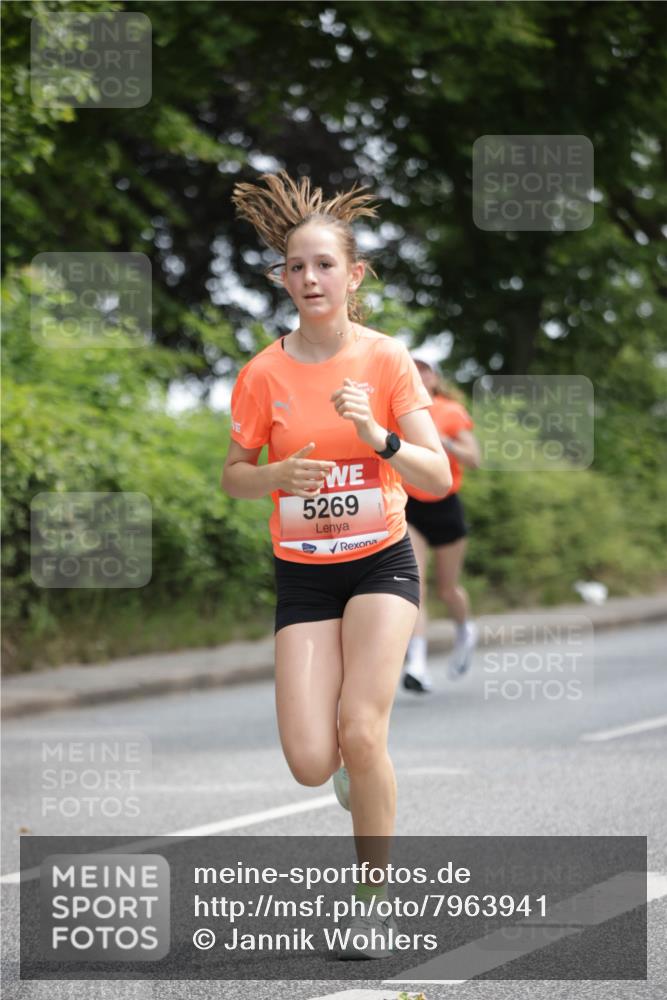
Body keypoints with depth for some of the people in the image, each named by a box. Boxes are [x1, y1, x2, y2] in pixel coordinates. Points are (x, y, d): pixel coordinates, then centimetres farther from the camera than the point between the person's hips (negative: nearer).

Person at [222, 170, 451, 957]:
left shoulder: (387, 361, -8)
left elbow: (439, 478, -9)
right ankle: (362, 766, 29)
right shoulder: (264, 374, -5)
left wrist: (378, 438, -28)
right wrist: (278, 474, -17)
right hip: (302, 573, 1)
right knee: (311, 765, -10)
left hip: (380, 563, -1)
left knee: (360, 731, -19)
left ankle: (375, 898, 1)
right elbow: (232, 478, 5)